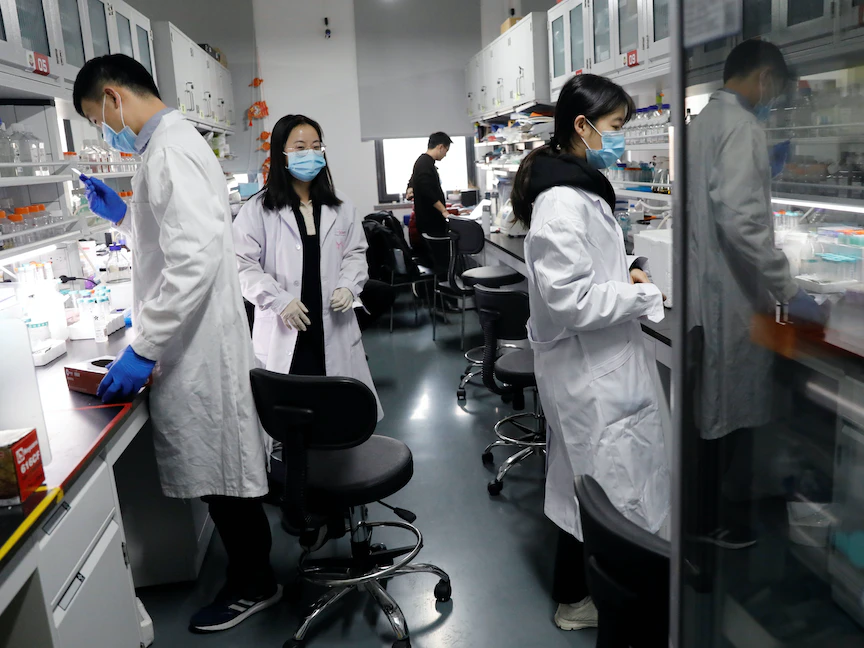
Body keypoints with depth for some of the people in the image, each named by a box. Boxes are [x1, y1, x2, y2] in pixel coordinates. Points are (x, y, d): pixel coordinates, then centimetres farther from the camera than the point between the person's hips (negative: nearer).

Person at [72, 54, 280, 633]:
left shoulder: (169, 151, -18)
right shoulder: (174, 142, 15)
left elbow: (195, 258, -28)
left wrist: (144, 349, -25)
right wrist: (126, 215, 17)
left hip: (197, 347, -10)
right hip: (197, 340, 10)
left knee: (220, 474, 5)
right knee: (221, 470, 20)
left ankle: (253, 586, 24)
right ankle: (250, 567, 38)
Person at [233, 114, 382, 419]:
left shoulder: (340, 207, 10)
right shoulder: (258, 210, -3)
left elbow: (356, 252, 16)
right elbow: (243, 264, -6)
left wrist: (348, 285, -3)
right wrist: (279, 300, -16)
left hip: (333, 328, 3)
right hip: (283, 332, -3)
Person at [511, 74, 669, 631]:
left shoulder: (581, 188, 10)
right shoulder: (562, 201, -23)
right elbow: (565, 299, -28)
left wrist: (625, 271, 4)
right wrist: (646, 296, -17)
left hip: (599, 361, 10)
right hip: (587, 368, -10)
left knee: (592, 479, 22)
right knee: (602, 485, 5)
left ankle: (583, 580, 41)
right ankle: (576, 600, 27)